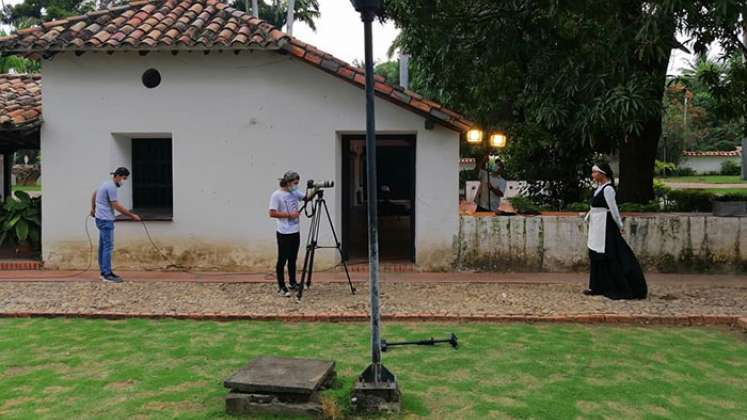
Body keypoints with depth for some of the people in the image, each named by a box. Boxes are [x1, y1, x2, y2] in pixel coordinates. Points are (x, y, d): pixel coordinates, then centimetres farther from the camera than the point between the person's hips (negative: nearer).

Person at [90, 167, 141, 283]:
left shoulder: (106, 184, 14)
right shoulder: (111, 187, -18)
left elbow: (94, 194, 29)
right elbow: (116, 206, -20)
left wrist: (93, 208, 41)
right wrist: (132, 216, -15)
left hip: (102, 219, 11)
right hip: (106, 220, -11)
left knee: (103, 246, 13)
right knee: (108, 247, -10)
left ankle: (104, 272, 19)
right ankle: (107, 274, -10)